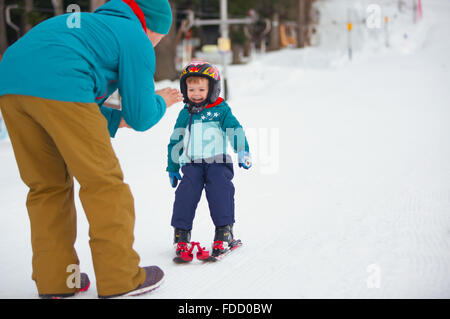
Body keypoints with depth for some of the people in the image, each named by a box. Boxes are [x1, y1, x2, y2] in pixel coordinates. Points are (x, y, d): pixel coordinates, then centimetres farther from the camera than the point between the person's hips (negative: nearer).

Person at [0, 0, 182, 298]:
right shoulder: (136, 40, 13)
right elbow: (141, 118, 10)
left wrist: (116, 119, 34)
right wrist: (159, 102, 30)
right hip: (58, 86, -8)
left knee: (47, 184, 16)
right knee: (103, 181, 3)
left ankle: (54, 279, 20)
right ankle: (120, 278, 9)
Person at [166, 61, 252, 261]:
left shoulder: (221, 110, 6)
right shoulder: (185, 114, 17)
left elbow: (235, 130, -2)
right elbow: (175, 142, 24)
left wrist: (243, 151, -19)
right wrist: (172, 168, 25)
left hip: (218, 162, -2)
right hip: (191, 164, 3)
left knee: (220, 192, -17)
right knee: (186, 193, -14)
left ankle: (223, 233, -10)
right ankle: (181, 234, -5)